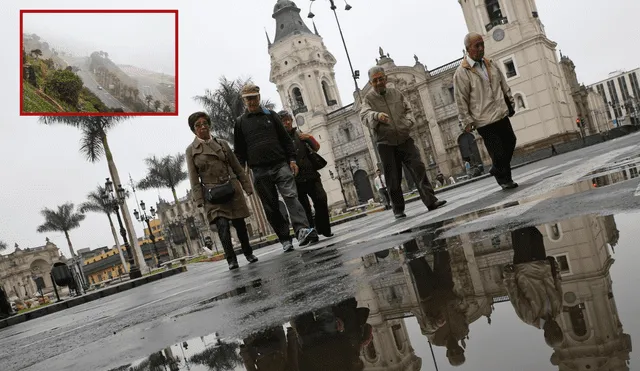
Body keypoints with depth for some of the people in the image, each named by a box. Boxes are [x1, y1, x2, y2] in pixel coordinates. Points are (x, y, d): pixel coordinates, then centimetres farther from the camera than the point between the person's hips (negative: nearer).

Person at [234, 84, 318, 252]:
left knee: (291, 196, -17)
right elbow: (239, 151, 11)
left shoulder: (270, 115, 13)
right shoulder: (240, 122, 11)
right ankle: (285, 239, 6)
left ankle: (302, 230, -27)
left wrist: (292, 159, 2)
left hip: (280, 165, 0)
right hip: (260, 171, 1)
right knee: (271, 207, 1)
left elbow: (286, 138, 11)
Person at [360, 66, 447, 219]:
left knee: (418, 167, -10)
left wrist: (408, 121, -8)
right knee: (393, 178, 2)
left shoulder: (396, 93, 11)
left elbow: (408, 109, 15)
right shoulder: (369, 98, 0)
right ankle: (398, 210, 14)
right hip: (386, 143, -2)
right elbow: (364, 115, -18)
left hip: (404, 139, 2)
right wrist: (377, 116, -41)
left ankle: (431, 200, -9)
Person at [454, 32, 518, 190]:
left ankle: (497, 169, 35)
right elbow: (461, 100, -10)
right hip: (484, 120, -7)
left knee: (510, 142, 14)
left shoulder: (491, 64, 10)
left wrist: (510, 102, 17)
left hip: (501, 114, 7)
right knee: (498, 151, -3)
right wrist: (467, 121, -11)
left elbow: (504, 85, 19)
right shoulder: (462, 72, -10)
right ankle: (504, 179, 18)